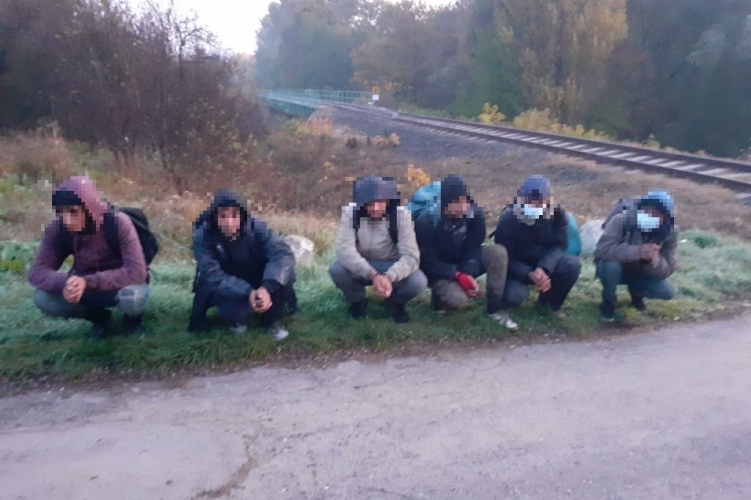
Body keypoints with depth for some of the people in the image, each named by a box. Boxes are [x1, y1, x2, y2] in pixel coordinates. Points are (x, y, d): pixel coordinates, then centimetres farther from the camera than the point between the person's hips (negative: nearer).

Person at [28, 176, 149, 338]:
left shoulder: (118, 223, -28)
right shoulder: (57, 228, -16)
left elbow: (137, 272, -33)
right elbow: (37, 272, -15)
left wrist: (88, 282, -40)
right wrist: (65, 282, -38)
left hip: (122, 283, -4)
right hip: (86, 286, 4)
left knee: (132, 297, -38)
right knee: (42, 298, -21)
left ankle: (133, 318, 1)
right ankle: (99, 317, 6)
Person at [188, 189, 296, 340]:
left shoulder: (256, 227, -22)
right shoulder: (202, 237, -23)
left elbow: (283, 254, -33)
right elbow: (213, 276, -31)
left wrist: (266, 287, -49)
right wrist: (247, 292, -47)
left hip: (256, 284, 1)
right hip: (227, 289, -1)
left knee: (285, 271, -28)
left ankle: (272, 319, -3)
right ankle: (233, 318, 6)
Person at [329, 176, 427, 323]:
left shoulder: (401, 215, -22)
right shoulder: (350, 212, -20)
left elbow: (411, 256, -28)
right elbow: (345, 249, -31)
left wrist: (389, 277, -48)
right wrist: (373, 275, -46)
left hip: (392, 267, -1)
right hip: (360, 267, 1)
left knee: (418, 282, -30)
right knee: (336, 270, -30)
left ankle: (396, 303, 7)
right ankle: (357, 301, 4)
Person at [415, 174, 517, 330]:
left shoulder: (474, 213, -16)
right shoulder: (426, 222, -26)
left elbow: (473, 249, -11)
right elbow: (428, 263, -22)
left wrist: (469, 274, -28)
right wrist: (458, 276, -34)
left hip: (464, 262, 4)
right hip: (438, 271, -4)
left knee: (498, 252, -23)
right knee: (458, 298, -34)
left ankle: (495, 308, -12)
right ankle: (439, 295, 4)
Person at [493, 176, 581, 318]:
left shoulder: (557, 213, -13)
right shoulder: (507, 219, -22)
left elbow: (559, 246, -15)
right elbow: (505, 259, -21)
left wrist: (543, 268, -36)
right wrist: (529, 275, -40)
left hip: (545, 264, 3)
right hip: (518, 269, -3)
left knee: (572, 264, -26)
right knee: (513, 296, -33)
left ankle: (550, 303, 0)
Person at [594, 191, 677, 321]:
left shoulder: (669, 233, -17)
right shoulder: (622, 220, -31)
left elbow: (666, 270, -17)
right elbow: (602, 249, -42)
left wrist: (654, 260, -42)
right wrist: (638, 251, -51)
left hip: (640, 273, 4)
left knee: (667, 292, -16)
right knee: (611, 265, -37)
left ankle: (636, 293, 18)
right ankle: (608, 301, -7)